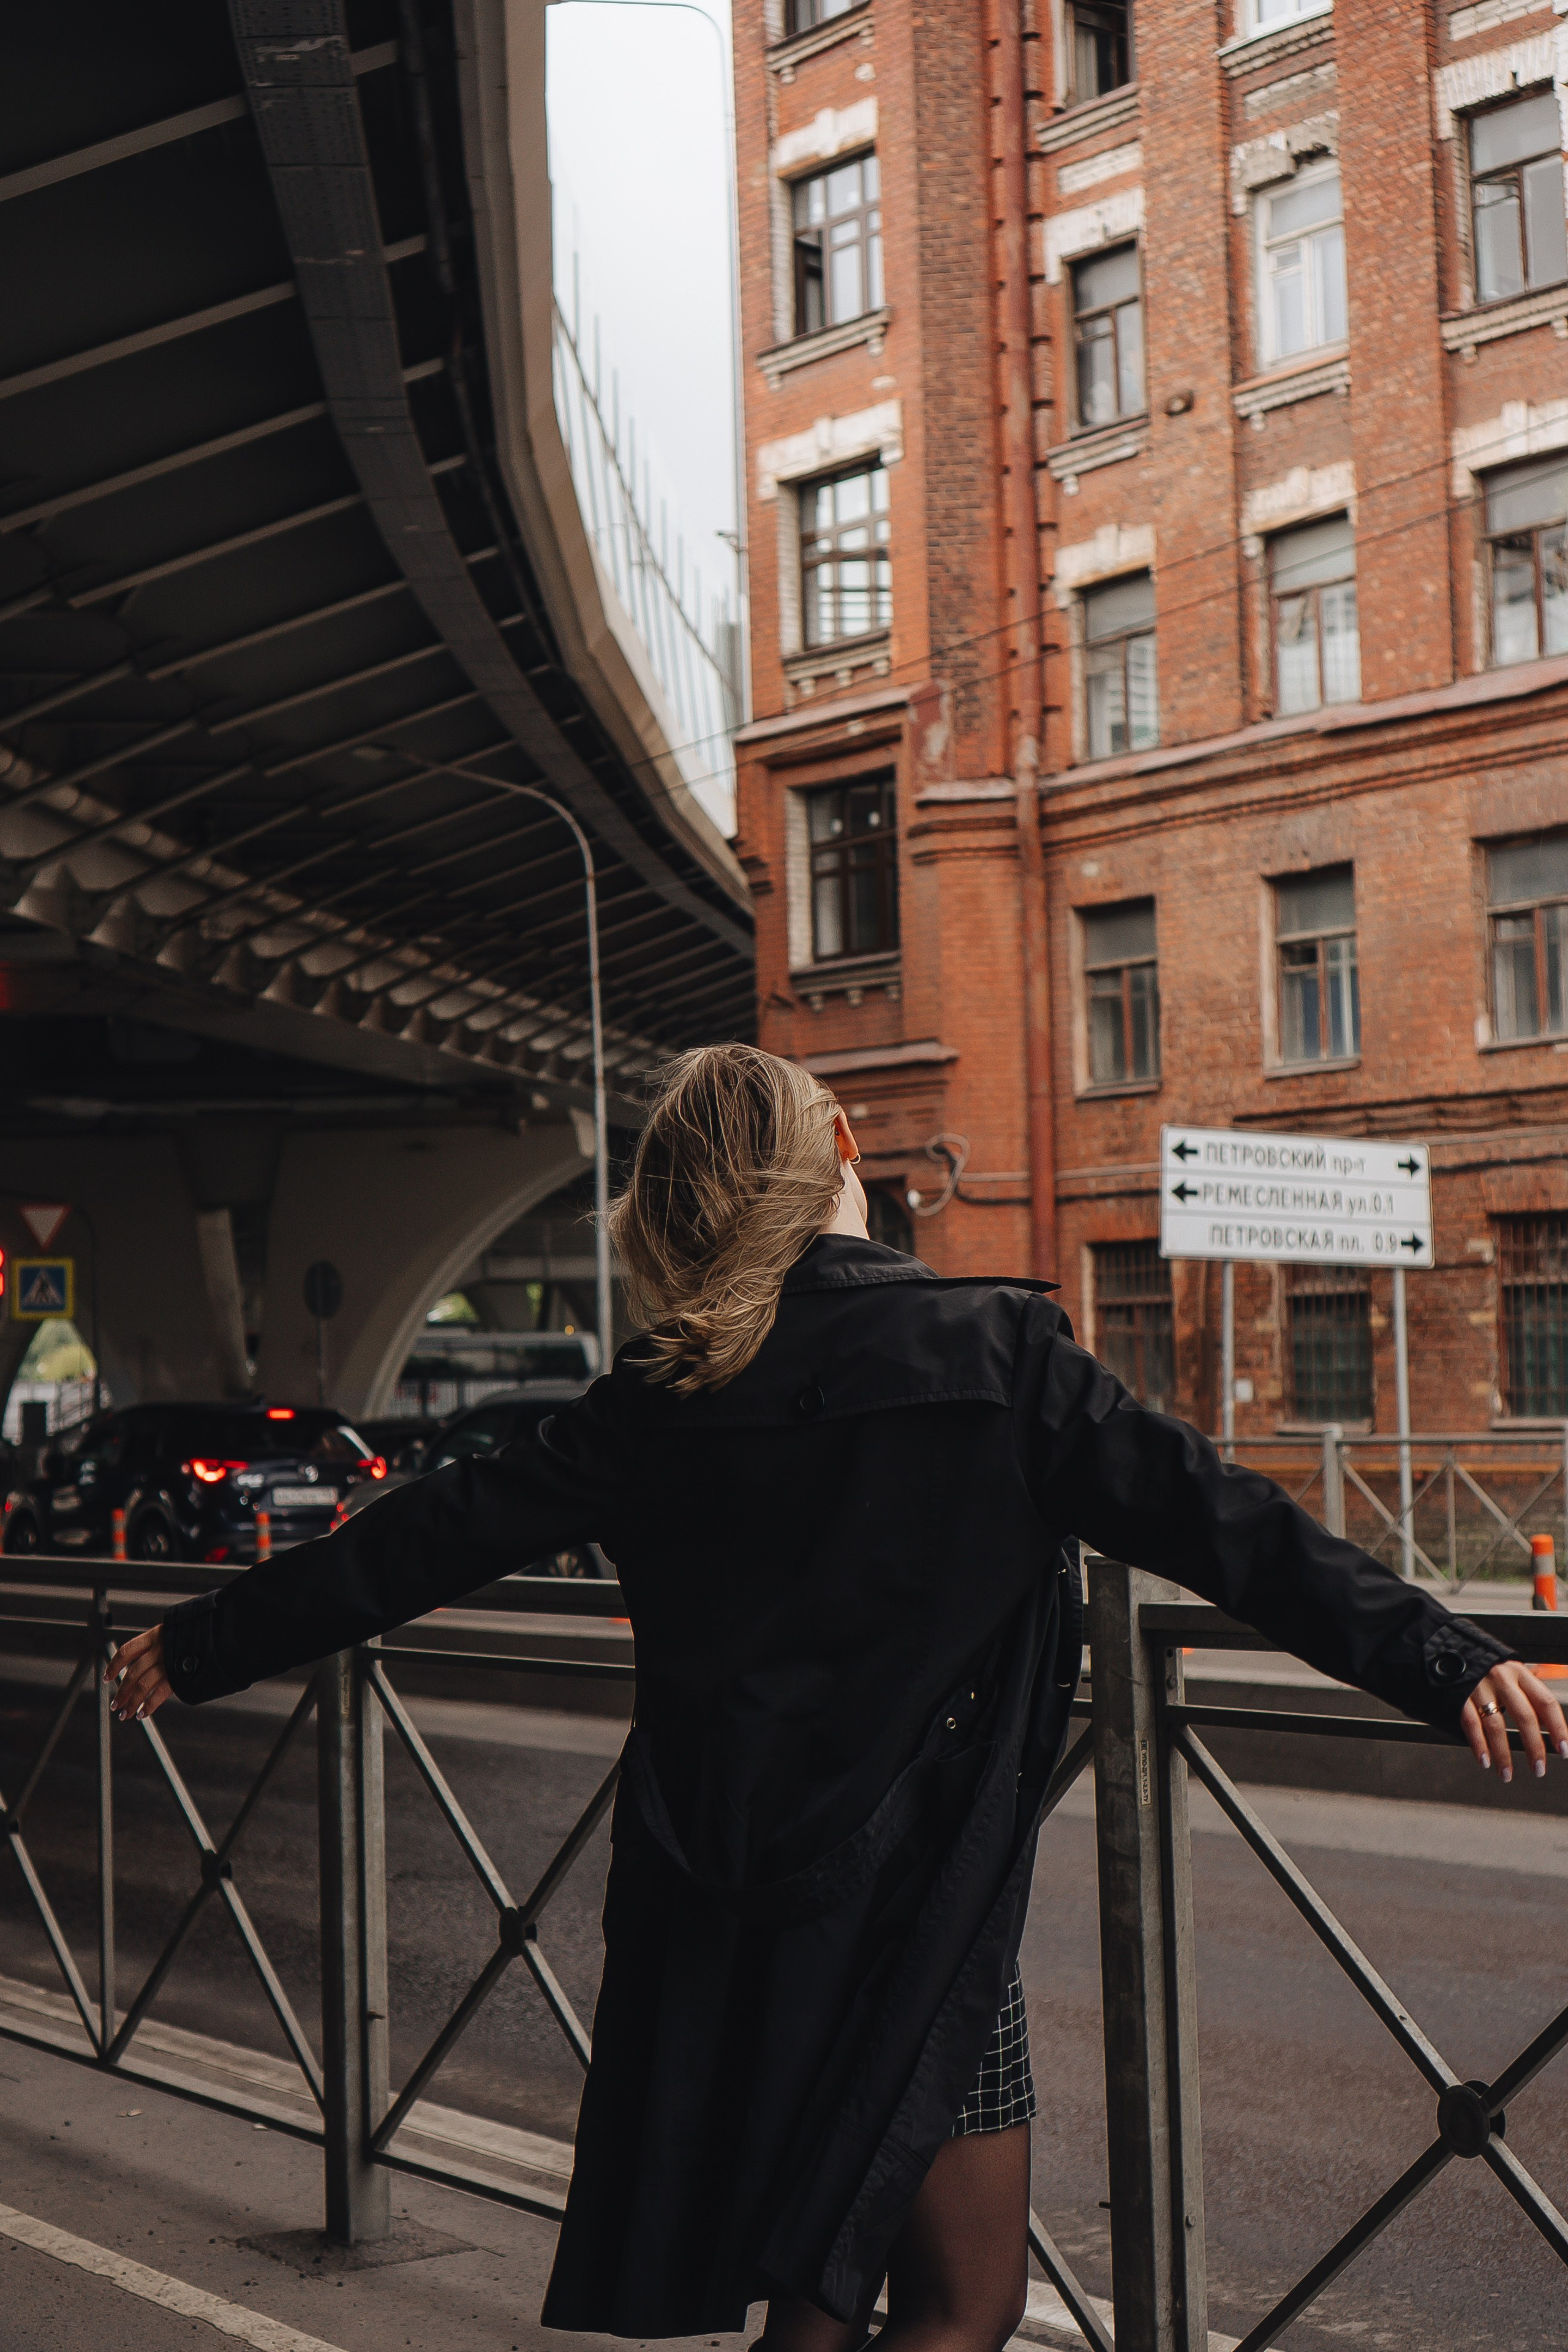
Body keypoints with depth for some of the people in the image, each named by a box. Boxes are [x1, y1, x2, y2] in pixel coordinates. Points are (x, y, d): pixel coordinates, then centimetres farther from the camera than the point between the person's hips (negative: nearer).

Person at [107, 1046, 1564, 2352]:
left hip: (712, 1895, 5)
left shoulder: (661, 1398, 2)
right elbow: (1218, 1524, -13)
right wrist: (1443, 1661, -12)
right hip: (911, 1896, -5)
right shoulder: (989, 1353, -8)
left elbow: (432, 1540, 6)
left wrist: (207, 1645, 17)